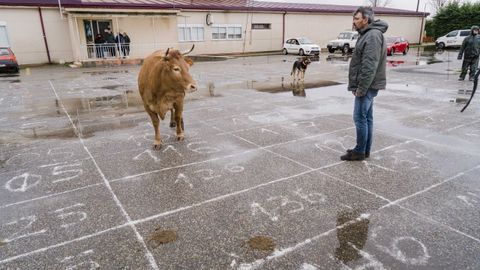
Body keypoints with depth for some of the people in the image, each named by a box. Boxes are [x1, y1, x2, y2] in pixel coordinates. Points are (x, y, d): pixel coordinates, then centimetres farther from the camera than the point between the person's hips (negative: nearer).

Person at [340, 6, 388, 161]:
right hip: (367, 86, 10)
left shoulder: (373, 35, -16)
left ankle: (360, 151, 4)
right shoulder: (367, 34, 17)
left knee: (360, 118, -5)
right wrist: (357, 86, 15)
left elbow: (370, 66, -23)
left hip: (367, 86, -10)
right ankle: (365, 150, 20)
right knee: (367, 118, 12)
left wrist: (361, 88, -22)